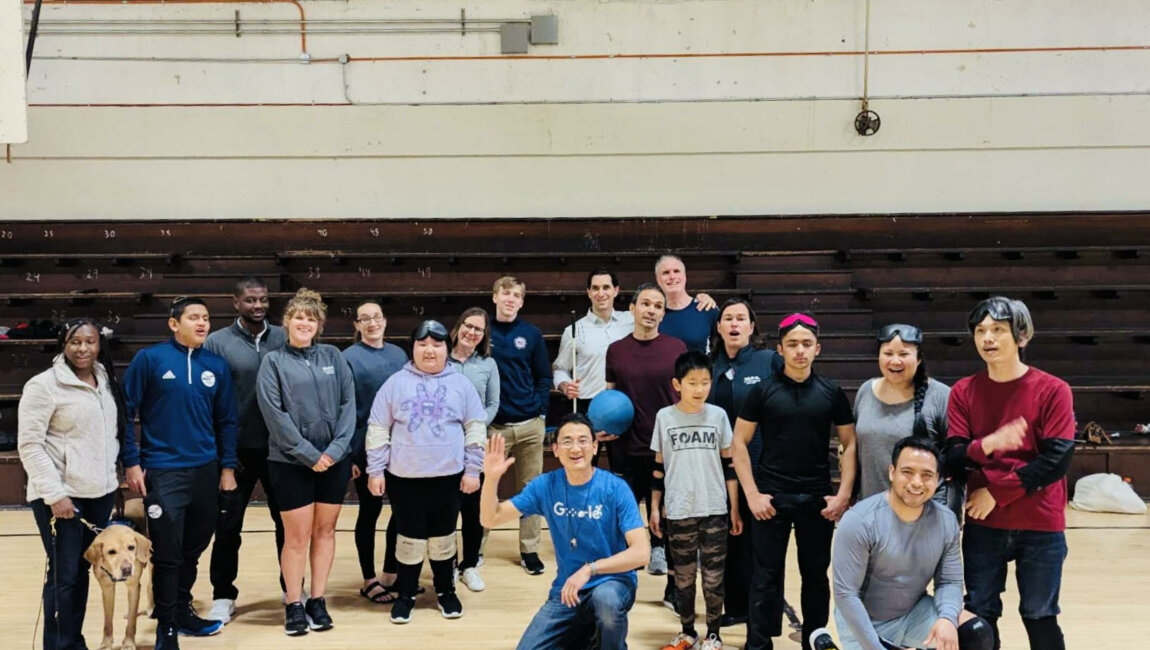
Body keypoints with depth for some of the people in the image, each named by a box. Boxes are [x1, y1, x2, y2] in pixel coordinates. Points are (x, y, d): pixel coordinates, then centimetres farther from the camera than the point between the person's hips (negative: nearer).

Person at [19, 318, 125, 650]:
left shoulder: (106, 381, 9)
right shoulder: (44, 385, -11)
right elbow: (29, 444, -14)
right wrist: (54, 493, -18)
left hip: (101, 493, 6)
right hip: (61, 496, -6)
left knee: (82, 570, 13)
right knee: (63, 575, 0)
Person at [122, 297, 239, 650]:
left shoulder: (217, 365, 5)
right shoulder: (149, 358, -6)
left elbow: (226, 421, 10)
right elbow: (125, 412, -4)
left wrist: (227, 467, 7)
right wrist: (131, 463, -7)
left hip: (206, 471, 4)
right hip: (163, 472, -4)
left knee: (193, 548, 15)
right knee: (167, 554, 0)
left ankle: (181, 611, 33)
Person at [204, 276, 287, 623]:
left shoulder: (283, 339, 1)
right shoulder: (217, 342, -5)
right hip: (237, 449, -2)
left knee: (287, 519, 11)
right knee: (228, 524, 8)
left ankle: (292, 588, 26)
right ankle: (223, 596, 22)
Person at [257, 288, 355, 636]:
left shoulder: (333, 356, 6)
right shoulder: (273, 362, -1)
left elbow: (349, 403, 1)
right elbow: (274, 414, -9)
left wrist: (335, 449, -11)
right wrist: (309, 454, -14)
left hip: (334, 460, 3)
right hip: (291, 462, -3)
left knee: (325, 531, 9)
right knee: (297, 536, 2)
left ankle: (317, 600, 20)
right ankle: (294, 605, 14)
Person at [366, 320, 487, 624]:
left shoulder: (461, 384, 3)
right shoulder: (396, 383, 1)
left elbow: (476, 429, 4)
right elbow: (378, 430, 2)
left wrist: (473, 470, -1)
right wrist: (375, 470, -2)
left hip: (448, 476, 1)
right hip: (405, 477, -1)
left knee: (444, 537, 10)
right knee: (410, 538, 6)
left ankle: (446, 591, 27)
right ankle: (406, 594, 22)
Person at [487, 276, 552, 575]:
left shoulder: (532, 334, 4)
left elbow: (543, 377, 8)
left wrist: (541, 411, -3)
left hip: (530, 426, 2)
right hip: (493, 425, -1)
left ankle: (529, 550, 18)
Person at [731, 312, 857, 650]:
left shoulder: (831, 392, 2)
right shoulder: (763, 390, -3)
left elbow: (850, 443, 6)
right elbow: (739, 442, -1)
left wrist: (844, 494, -3)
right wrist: (752, 494, -7)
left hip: (818, 499, 2)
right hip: (772, 497, -2)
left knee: (816, 576, 12)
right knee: (766, 577, 4)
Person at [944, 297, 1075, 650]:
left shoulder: (1052, 390, -6)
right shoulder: (963, 391, 3)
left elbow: (1057, 460, -12)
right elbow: (953, 458, -4)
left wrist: (997, 492, -13)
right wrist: (986, 444, -25)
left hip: (1039, 526, -2)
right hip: (983, 525, 3)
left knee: (1040, 618, 8)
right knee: (981, 616, 9)